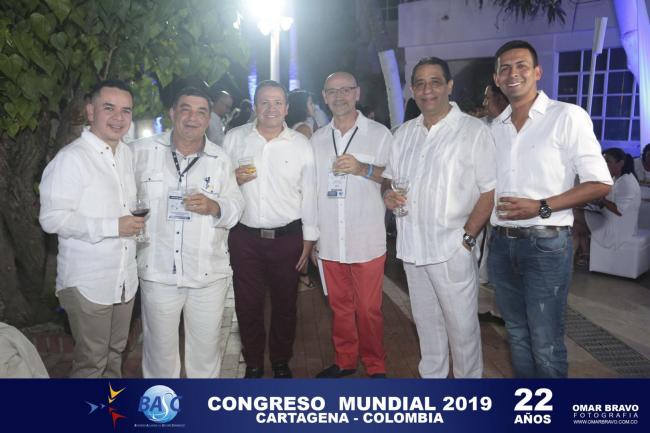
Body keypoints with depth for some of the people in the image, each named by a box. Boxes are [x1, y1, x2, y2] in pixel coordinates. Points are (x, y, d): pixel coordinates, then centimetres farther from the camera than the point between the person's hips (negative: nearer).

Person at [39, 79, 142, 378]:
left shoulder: (127, 154, 9)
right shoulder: (71, 158, -16)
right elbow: (52, 218, -21)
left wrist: (135, 222, 6)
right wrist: (113, 227, -23)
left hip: (124, 277, 7)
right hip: (87, 282, -7)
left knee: (115, 353, 21)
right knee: (91, 362, 6)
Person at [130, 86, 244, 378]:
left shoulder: (220, 159, 5)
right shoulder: (142, 151, 0)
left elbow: (237, 205, 3)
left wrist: (215, 207, -16)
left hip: (209, 274, 1)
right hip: (158, 272, -1)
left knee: (206, 348, 14)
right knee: (160, 348, 14)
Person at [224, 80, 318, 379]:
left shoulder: (301, 144, 2)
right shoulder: (234, 138, 3)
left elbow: (309, 193, 2)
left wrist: (309, 238, 0)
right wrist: (233, 179, -14)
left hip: (288, 237, 0)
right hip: (245, 237, 1)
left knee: (285, 305, 12)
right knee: (247, 304, 10)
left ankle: (281, 364, 32)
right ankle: (253, 365, 30)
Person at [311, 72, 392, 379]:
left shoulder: (379, 134, 1)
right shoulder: (317, 139, 12)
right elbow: (311, 188, 15)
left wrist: (364, 169, -18)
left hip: (367, 240, -3)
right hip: (330, 241, 4)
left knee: (368, 309, 2)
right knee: (339, 306, 14)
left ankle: (375, 366, 21)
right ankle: (345, 361, 31)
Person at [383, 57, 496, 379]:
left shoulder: (474, 131, -7)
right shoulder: (404, 133, 10)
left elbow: (490, 190, -9)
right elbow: (389, 176, 19)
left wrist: (466, 237, -15)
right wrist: (388, 193, -5)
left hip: (452, 248, -5)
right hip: (411, 245, 6)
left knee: (462, 325, 5)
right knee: (426, 321, 18)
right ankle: (431, 376, 36)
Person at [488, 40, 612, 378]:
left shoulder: (567, 116, -6)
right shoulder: (495, 127, 11)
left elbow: (599, 184, -9)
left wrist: (540, 208, -18)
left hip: (546, 244, -5)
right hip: (501, 243, 6)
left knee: (545, 344, 1)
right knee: (517, 335, 17)